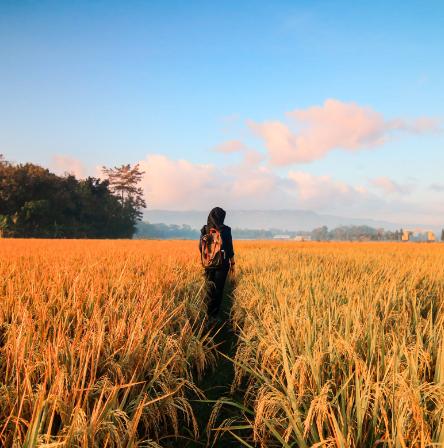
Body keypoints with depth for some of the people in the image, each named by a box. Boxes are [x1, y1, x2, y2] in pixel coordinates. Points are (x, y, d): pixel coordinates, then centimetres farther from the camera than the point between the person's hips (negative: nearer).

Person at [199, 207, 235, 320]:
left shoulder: (204, 230, -1)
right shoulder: (226, 230, -10)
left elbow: (201, 247, 6)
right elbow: (230, 249, -7)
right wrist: (232, 264, 5)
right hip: (222, 264, -3)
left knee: (210, 289, 13)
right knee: (219, 289, 4)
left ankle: (209, 313, 12)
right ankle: (214, 314, 4)